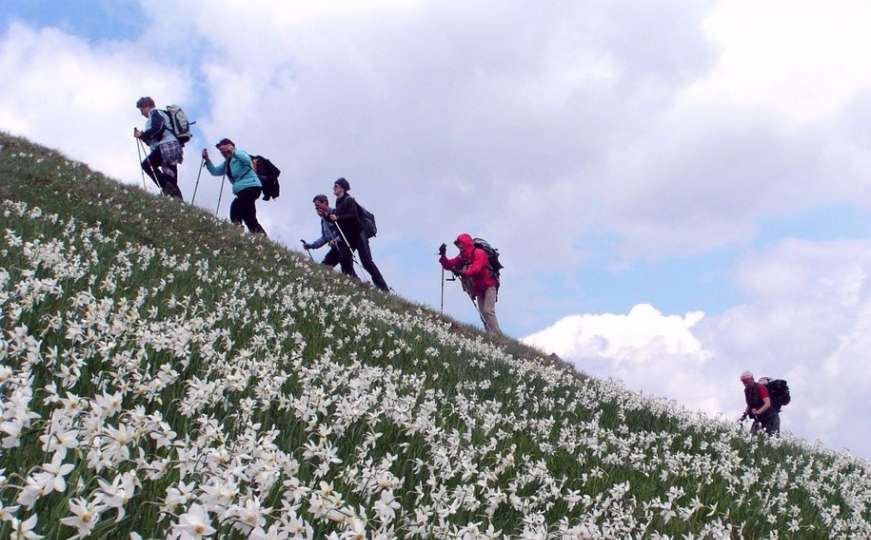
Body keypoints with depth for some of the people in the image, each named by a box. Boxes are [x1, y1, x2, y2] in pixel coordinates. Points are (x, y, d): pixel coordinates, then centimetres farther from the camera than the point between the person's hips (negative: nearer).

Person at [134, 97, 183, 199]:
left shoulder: (155, 112, 6)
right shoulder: (154, 117, 34)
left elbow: (157, 128, -15)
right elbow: (152, 142, 31)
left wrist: (142, 134, -7)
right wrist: (142, 136, 18)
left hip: (167, 145, -10)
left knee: (147, 164, -25)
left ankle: (166, 187, -33)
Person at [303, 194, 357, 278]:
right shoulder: (323, 220, 19)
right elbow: (325, 237, 25)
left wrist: (337, 240, -28)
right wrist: (311, 245, 16)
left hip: (344, 244, -9)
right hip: (335, 248, 9)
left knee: (347, 269, -16)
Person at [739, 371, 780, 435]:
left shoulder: (760, 388, -21)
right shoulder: (747, 391, 3)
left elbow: (767, 404, -31)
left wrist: (758, 412, -44)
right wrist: (745, 414, 0)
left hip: (771, 417, -7)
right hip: (759, 418, 7)